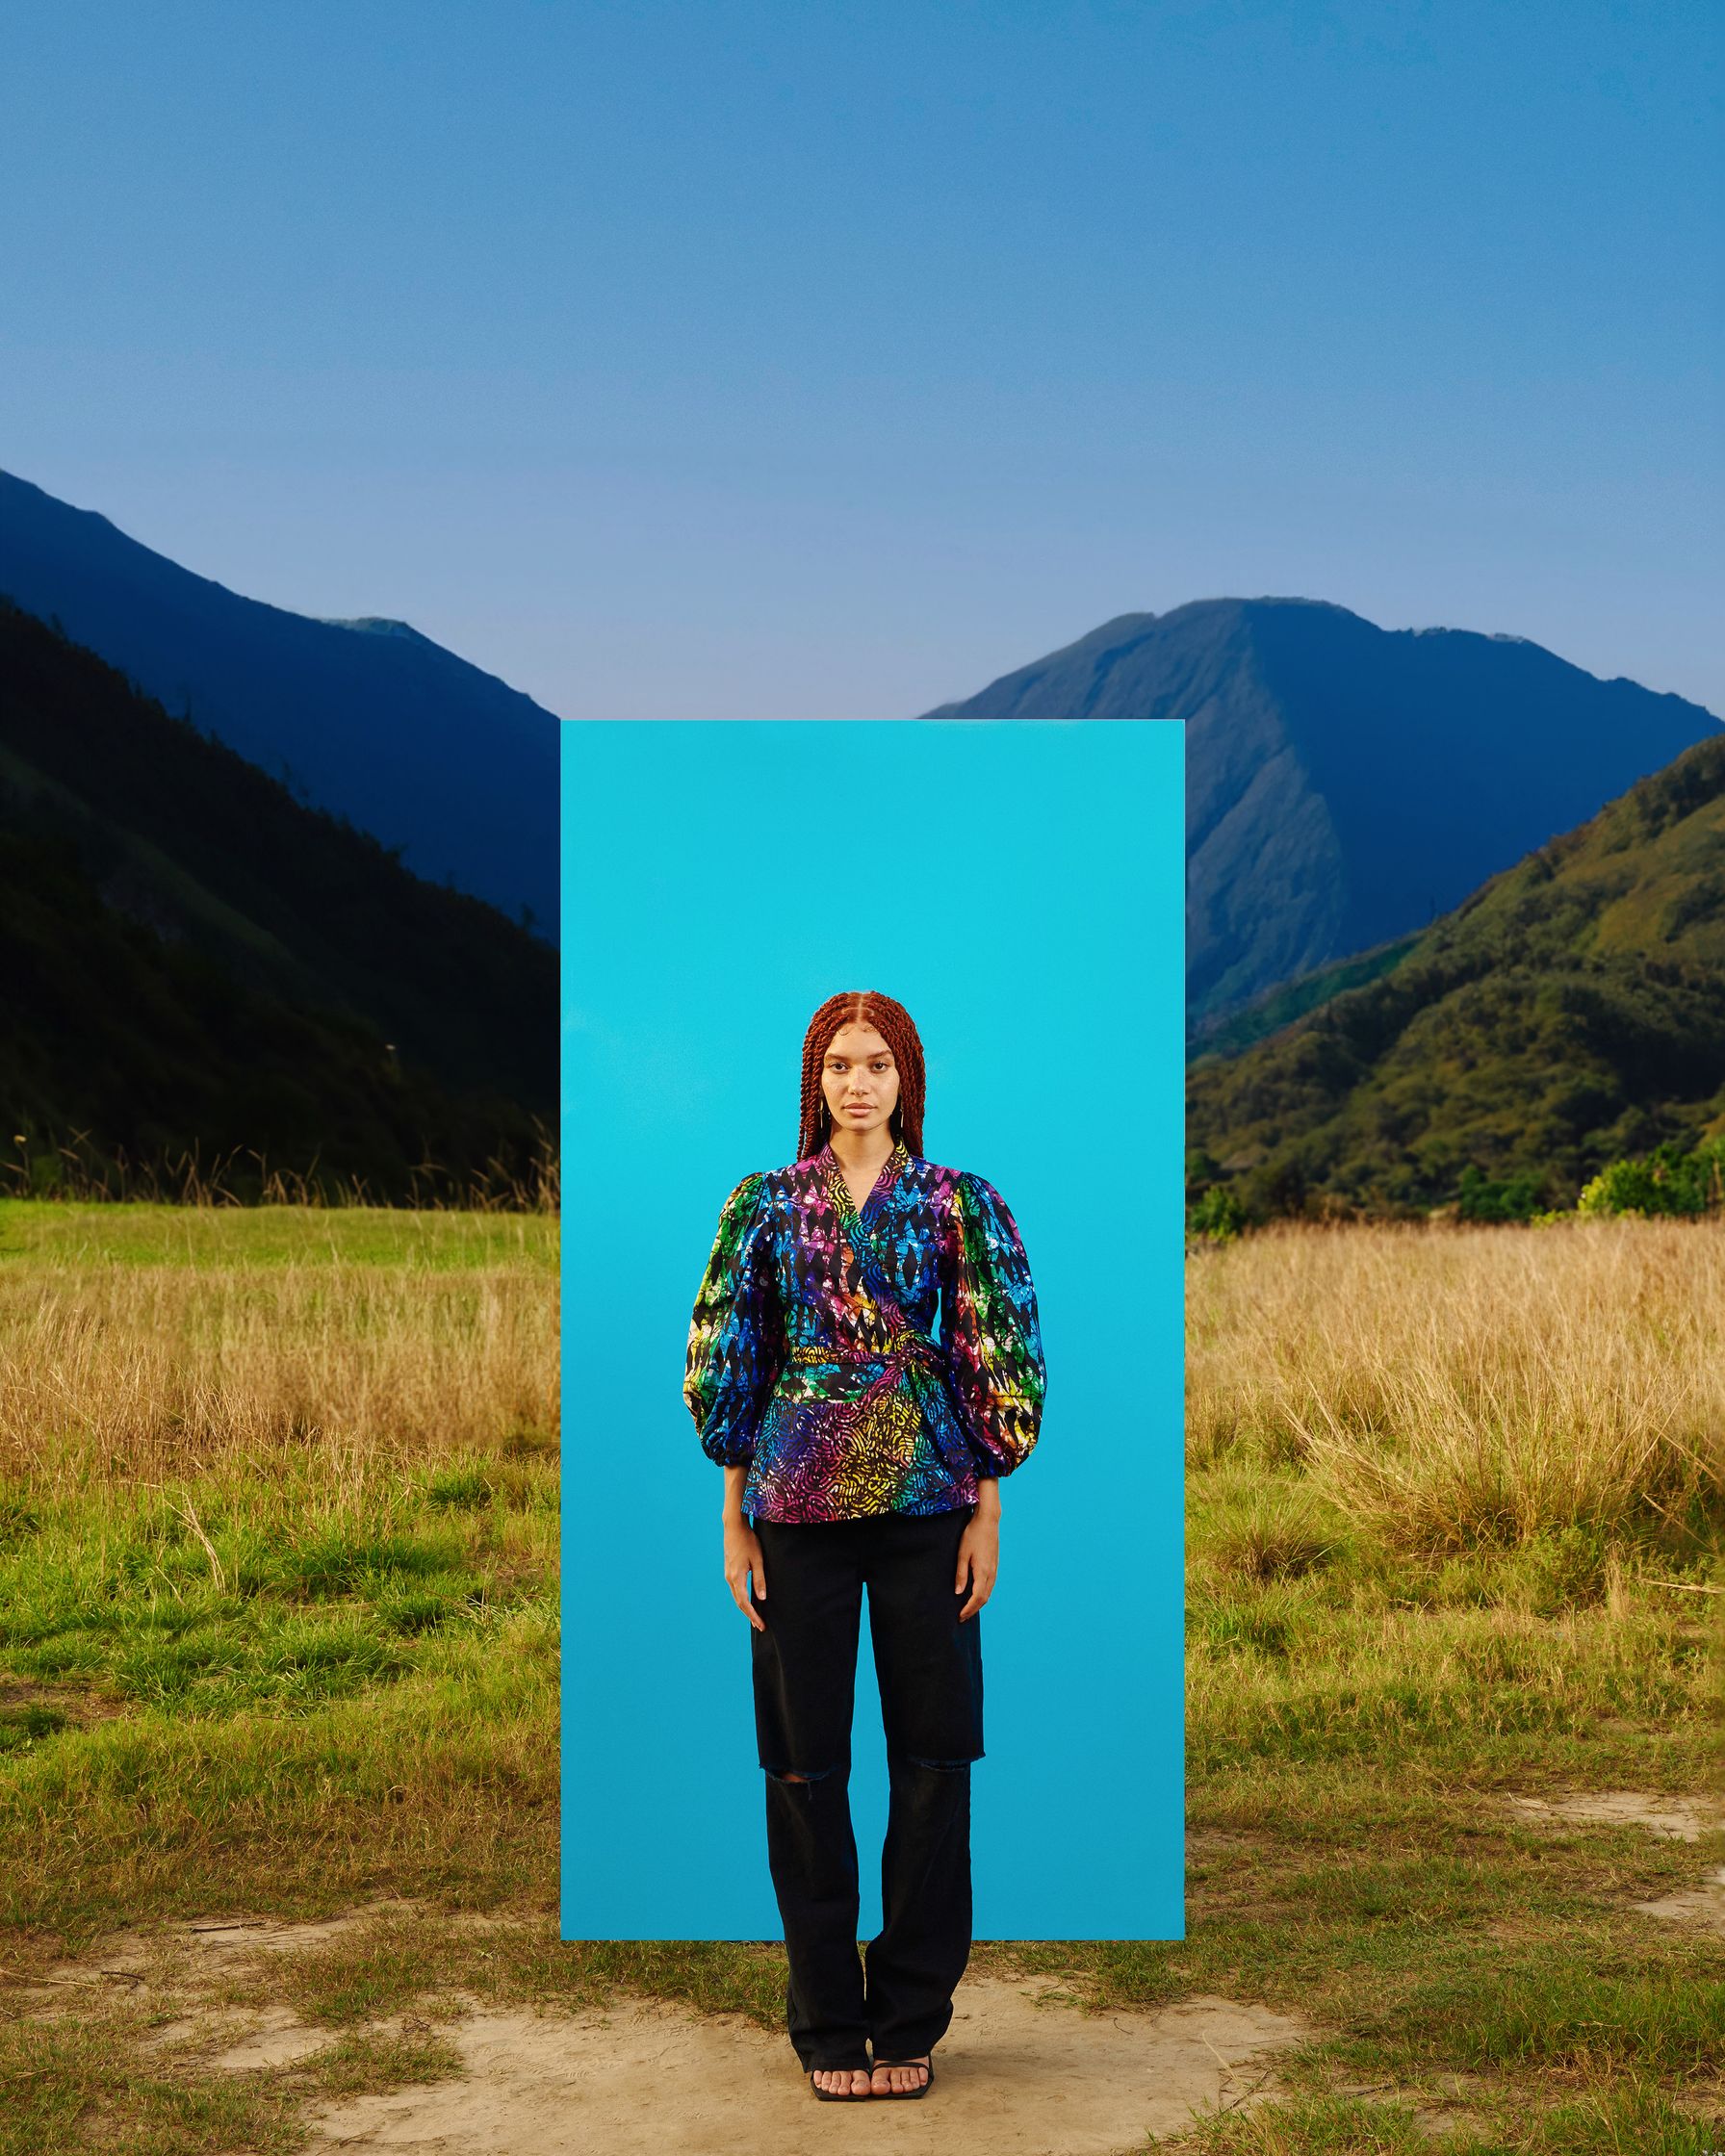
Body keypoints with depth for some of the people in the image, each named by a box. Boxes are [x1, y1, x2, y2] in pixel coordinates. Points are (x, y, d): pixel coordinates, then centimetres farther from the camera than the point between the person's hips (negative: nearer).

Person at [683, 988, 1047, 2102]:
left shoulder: (958, 1202, 3)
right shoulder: (765, 1204, 5)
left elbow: (995, 1361, 3)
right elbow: (730, 1362, 6)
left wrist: (988, 1509, -2)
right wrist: (735, 1518, 3)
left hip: (927, 1497, 0)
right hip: (798, 1503, 1)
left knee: (932, 1755, 3)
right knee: (806, 1764, 4)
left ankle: (912, 2016, 18)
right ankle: (828, 2023, 18)